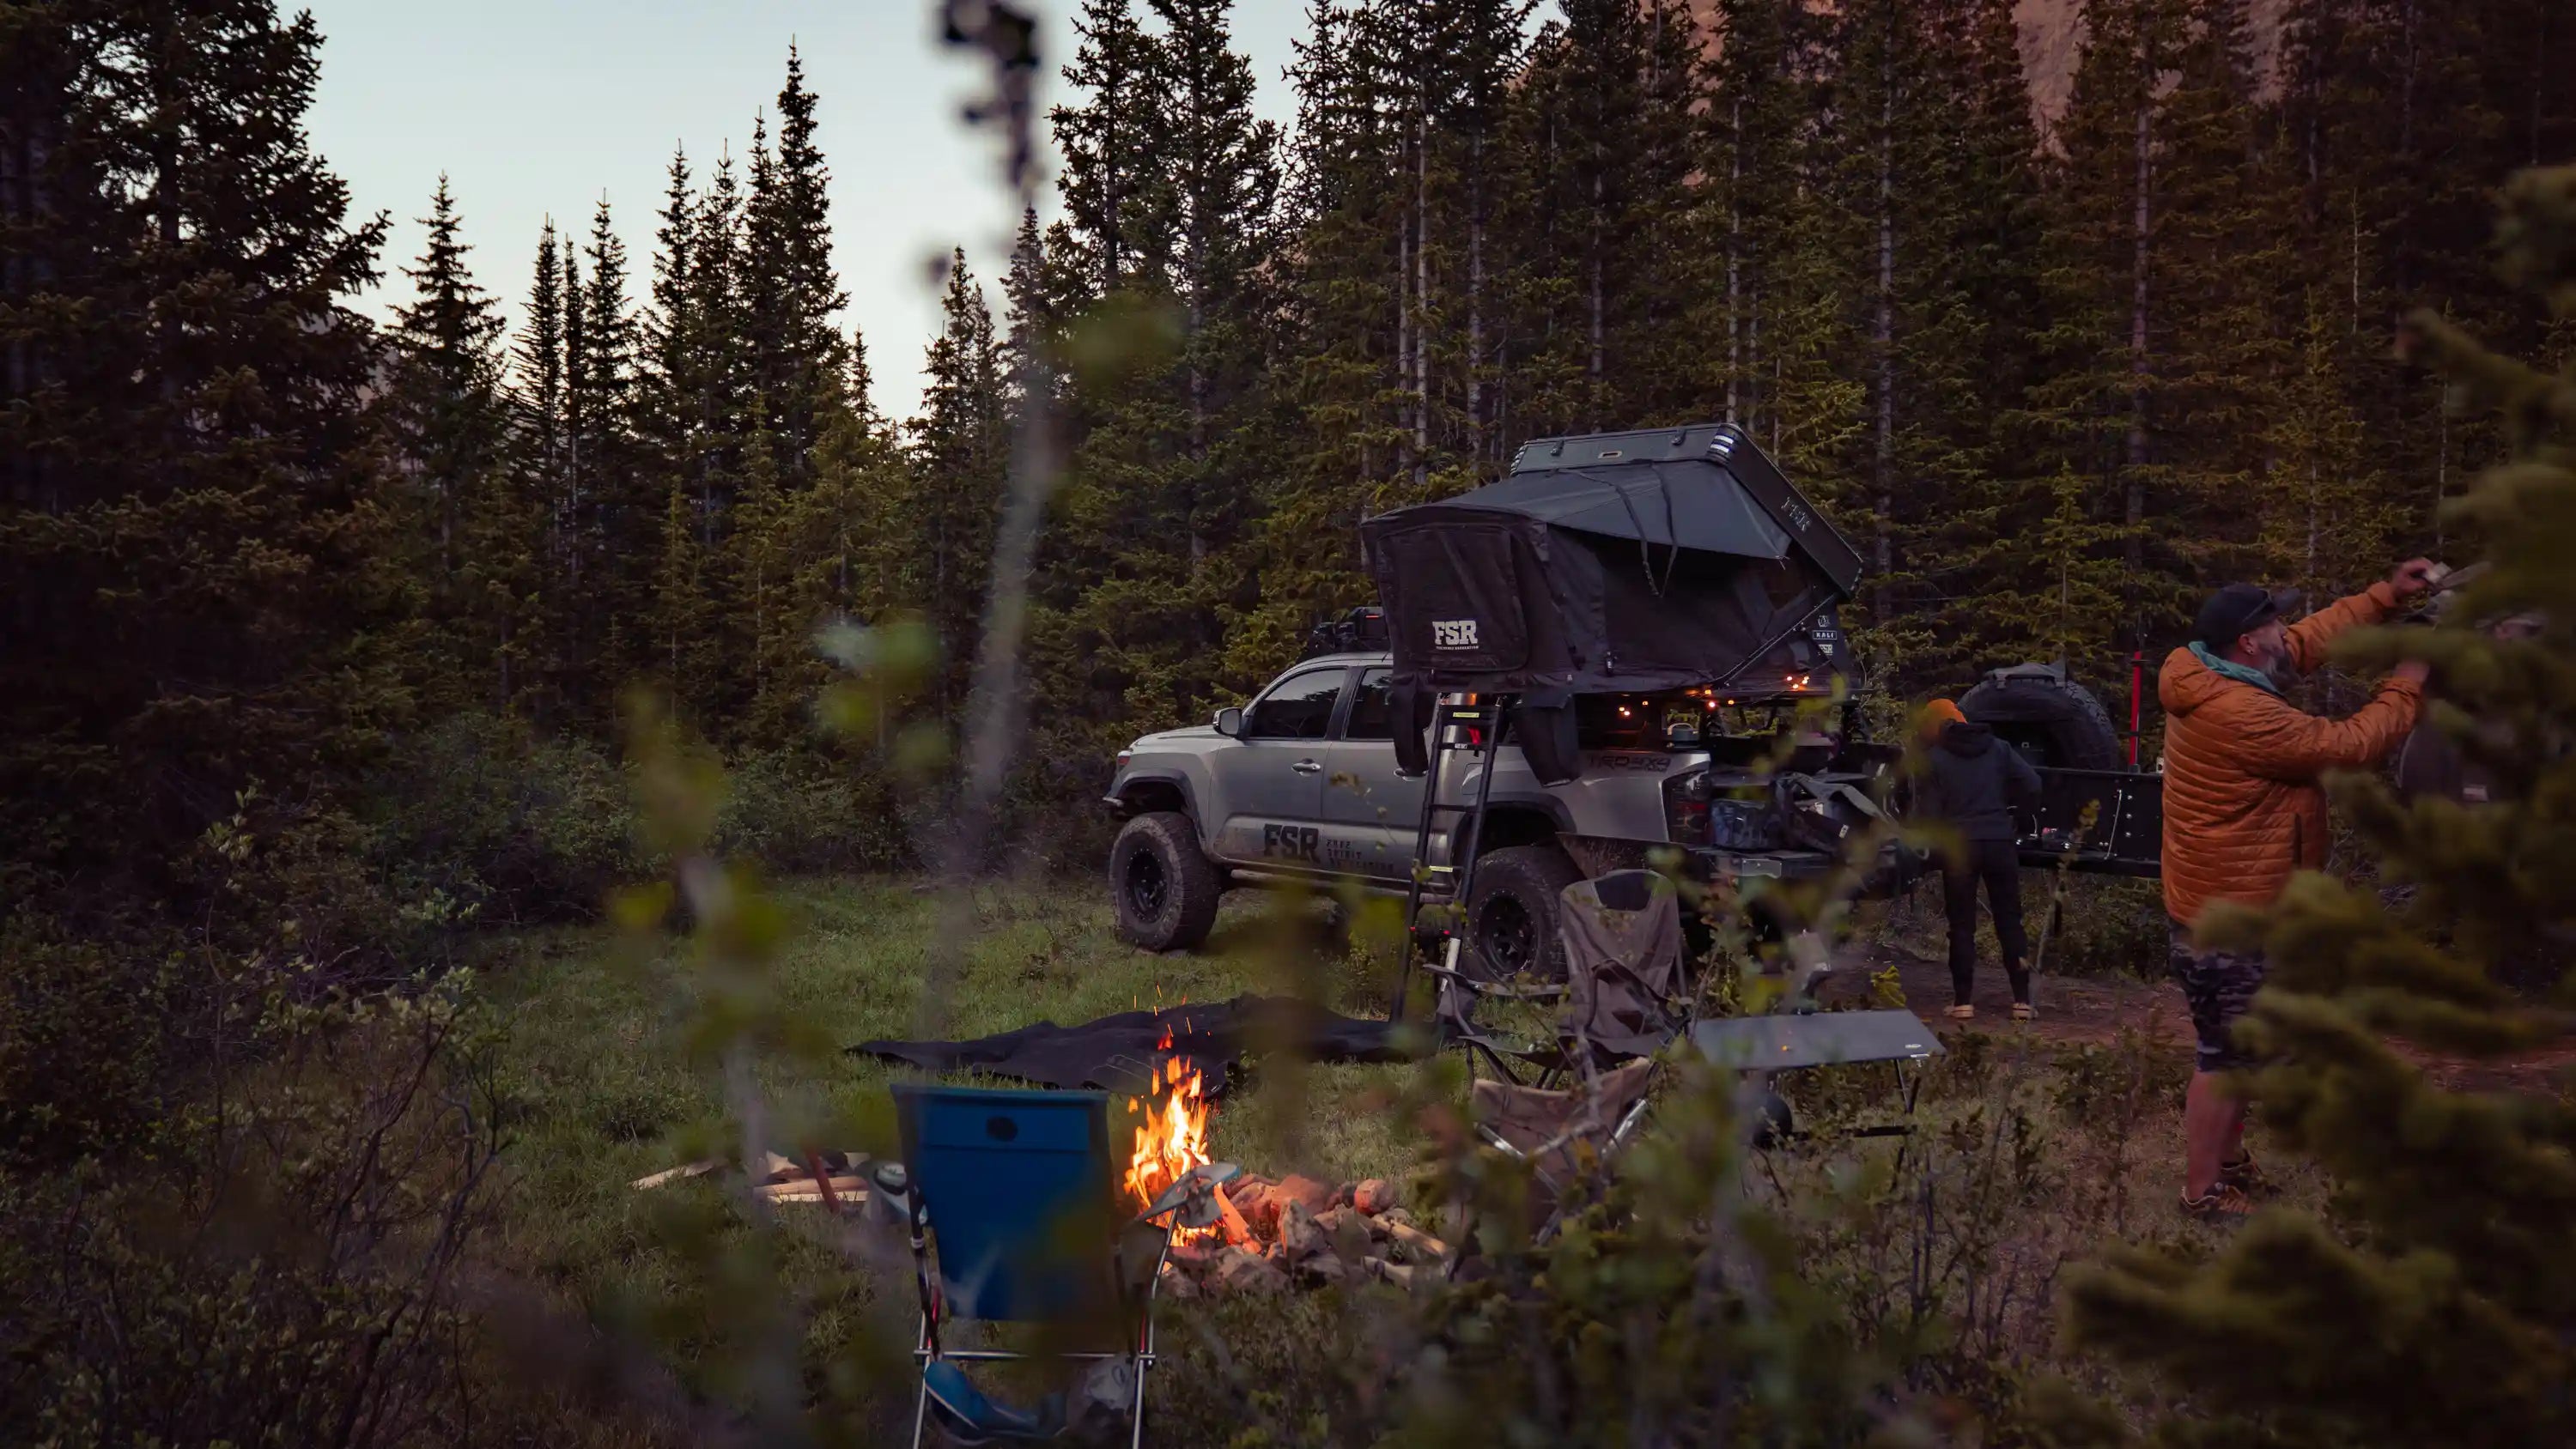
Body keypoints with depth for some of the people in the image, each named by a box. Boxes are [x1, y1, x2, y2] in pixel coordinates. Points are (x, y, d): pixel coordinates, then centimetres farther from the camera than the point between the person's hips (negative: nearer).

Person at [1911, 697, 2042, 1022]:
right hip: (2000, 842, 2)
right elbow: (2032, 786, -2)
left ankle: (1963, 1001, 1)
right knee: (2010, 921, 8)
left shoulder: (1933, 759, -1)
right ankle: (2022, 999, 5)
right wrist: (2002, 800, 15)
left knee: (1962, 925, 4)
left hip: (1958, 846, -2)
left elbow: (1928, 814, -4)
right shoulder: (1999, 749, 7)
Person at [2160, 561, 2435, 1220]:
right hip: (2228, 919, -11)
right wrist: (2406, 688, -4)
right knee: (2227, 1055, -1)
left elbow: (2311, 640, 15)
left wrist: (2387, 594, 13)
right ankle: (2203, 1192, 9)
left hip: (2235, 906, 11)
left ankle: (2228, 1159, 37)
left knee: (2243, 1045, 23)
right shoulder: (2243, 716, -28)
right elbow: (2348, 746, -19)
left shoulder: (2211, 681, 2)